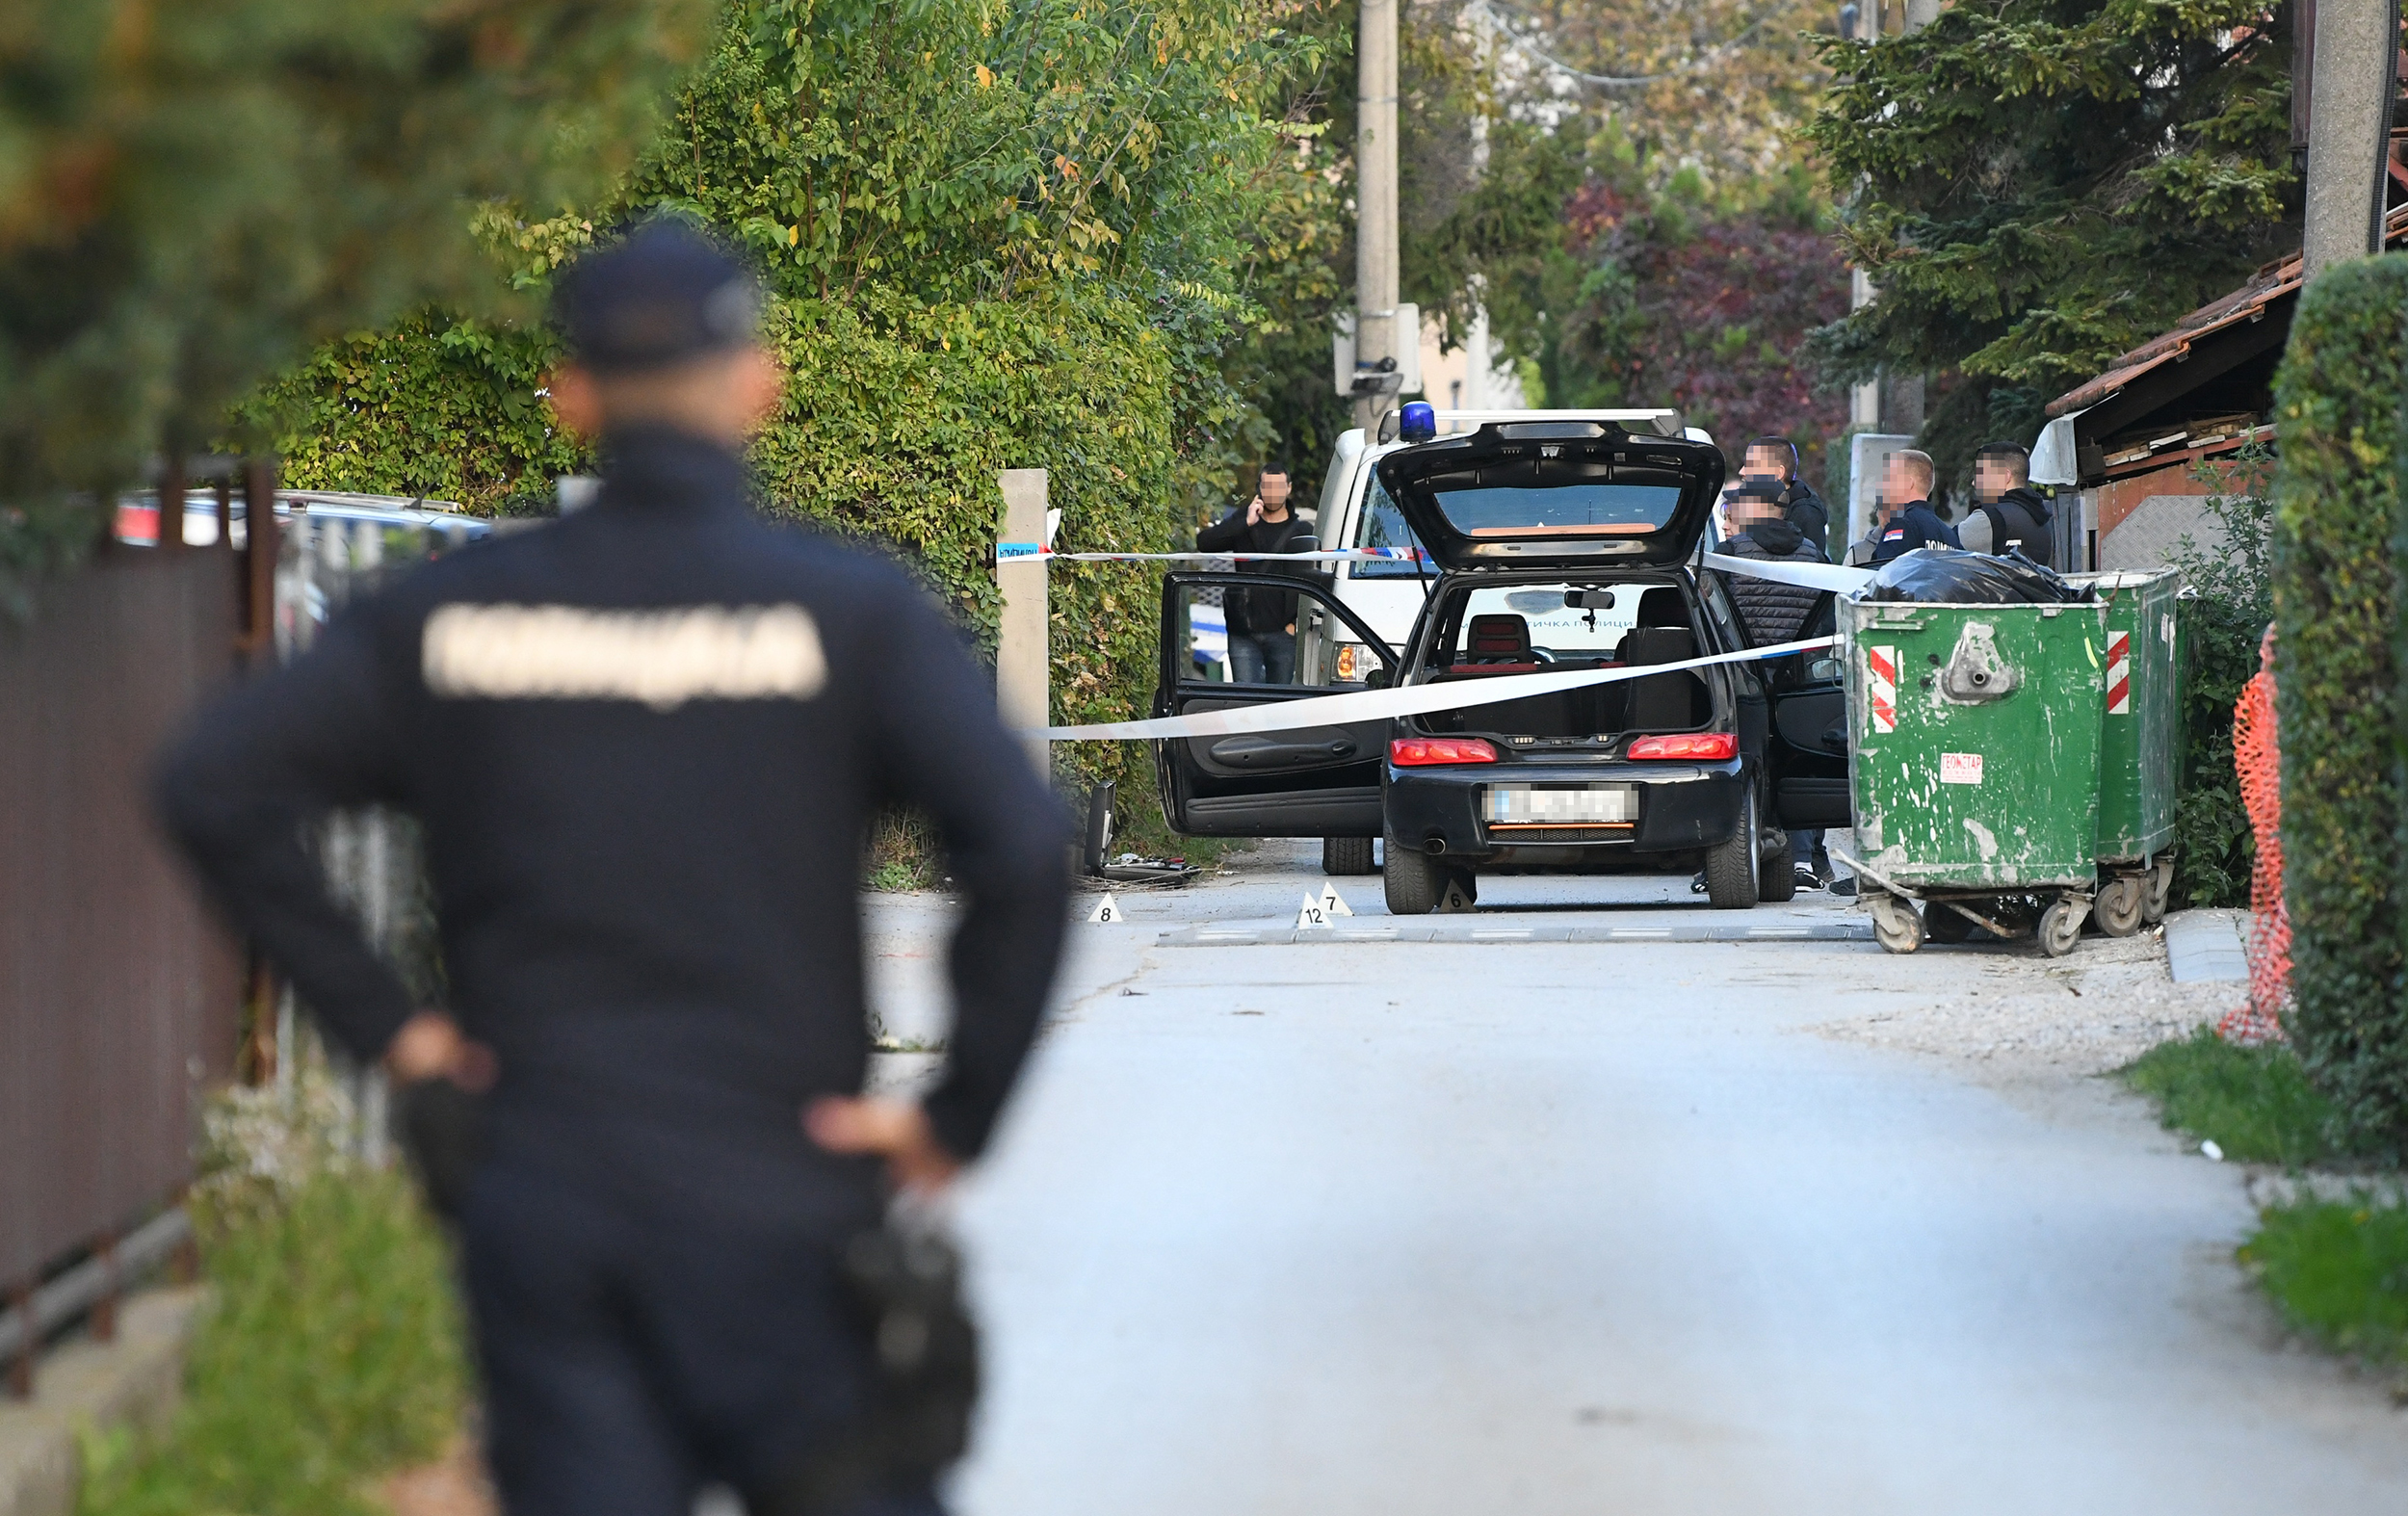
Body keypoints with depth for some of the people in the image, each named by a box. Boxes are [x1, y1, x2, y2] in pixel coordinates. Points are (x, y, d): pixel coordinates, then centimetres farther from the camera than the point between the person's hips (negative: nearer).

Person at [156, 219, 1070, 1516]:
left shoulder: (451, 613, 4)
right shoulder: (850, 612, -5)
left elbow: (214, 787, -3)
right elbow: (1021, 845, -17)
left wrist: (380, 1023, 1)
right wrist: (957, 1115, -9)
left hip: (536, 1202, 3)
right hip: (777, 1207, -3)